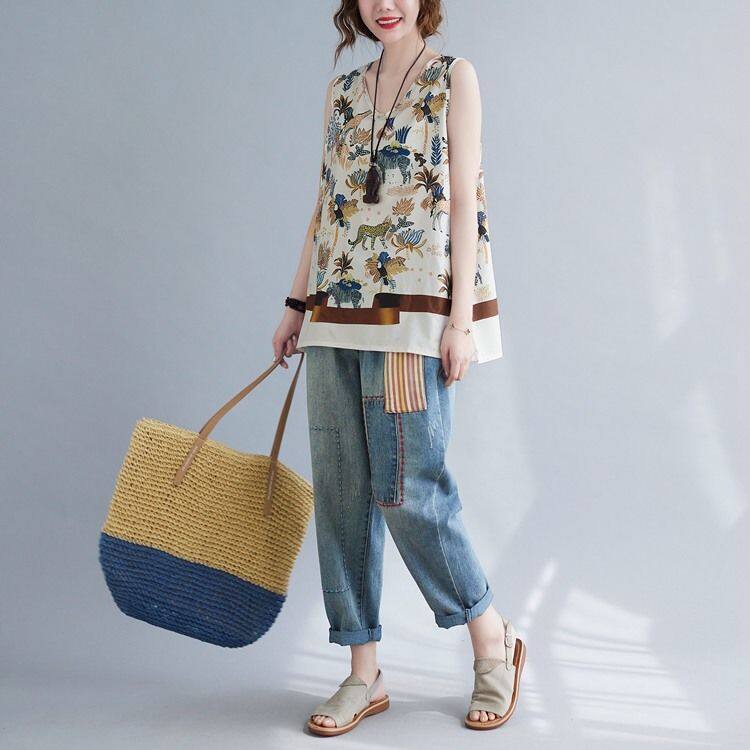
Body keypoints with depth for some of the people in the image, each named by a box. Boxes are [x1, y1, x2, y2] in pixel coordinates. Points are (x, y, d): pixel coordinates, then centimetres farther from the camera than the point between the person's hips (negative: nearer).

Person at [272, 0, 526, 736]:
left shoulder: (453, 75, 5)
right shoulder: (341, 92, 18)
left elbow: (464, 201, -4)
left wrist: (460, 318, -11)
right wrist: (296, 304, 14)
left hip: (415, 309, -5)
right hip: (338, 312, 6)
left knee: (407, 488, -8)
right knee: (340, 490, 3)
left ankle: (493, 641, 14)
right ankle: (364, 673, 14)